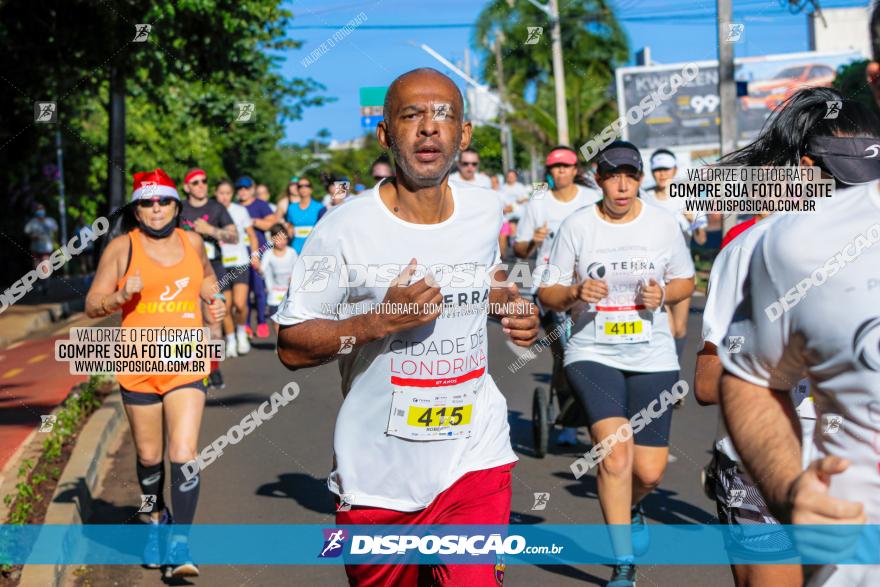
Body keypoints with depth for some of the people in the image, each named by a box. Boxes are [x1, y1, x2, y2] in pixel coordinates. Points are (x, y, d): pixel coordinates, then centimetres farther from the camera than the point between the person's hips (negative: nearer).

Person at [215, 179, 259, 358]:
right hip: (221, 264, 0)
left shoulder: (240, 210, 3)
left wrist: (255, 254, 0)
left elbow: (251, 235, 11)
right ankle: (230, 341, 18)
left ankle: (241, 332, 12)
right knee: (226, 307, 1)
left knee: (240, 304, -14)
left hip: (240, 262, 0)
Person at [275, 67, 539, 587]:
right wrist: (380, 321, -24)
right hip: (378, 476, -2)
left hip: (475, 461, 2)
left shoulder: (486, 210, 2)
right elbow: (291, 348, -10)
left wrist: (513, 306, 3)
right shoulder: (346, 229, -12)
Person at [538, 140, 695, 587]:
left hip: (653, 357, 2)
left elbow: (686, 281, 14)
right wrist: (575, 293, -19)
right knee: (615, 452, -20)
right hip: (593, 354, -2)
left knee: (649, 470, -1)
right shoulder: (576, 226, -2)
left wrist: (663, 293, -8)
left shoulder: (663, 223, 3)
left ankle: (631, 505, 39)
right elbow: (547, 294, 3)